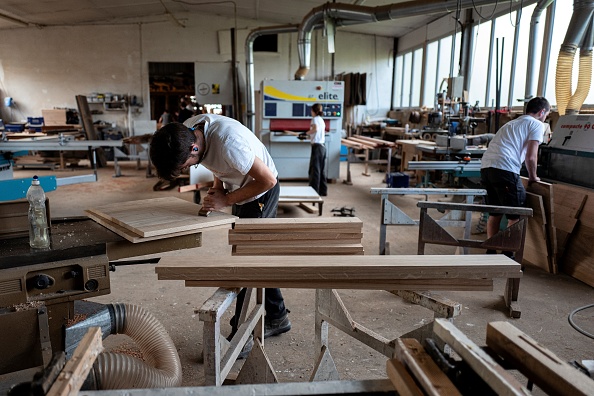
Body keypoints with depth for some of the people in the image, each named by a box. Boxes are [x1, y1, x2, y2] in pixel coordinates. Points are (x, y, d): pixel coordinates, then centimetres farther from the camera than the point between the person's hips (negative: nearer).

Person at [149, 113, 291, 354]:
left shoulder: (228, 143, -37)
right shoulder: (186, 131, -12)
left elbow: (267, 180, -28)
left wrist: (225, 200, -23)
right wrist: (218, 185, -8)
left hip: (262, 192, -9)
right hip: (241, 191, 9)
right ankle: (277, 317, 31)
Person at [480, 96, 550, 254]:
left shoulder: (512, 123, 31)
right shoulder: (537, 125, 7)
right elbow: (531, 157, -3)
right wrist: (532, 177, 13)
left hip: (485, 166, 8)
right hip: (504, 169, -8)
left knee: (495, 213, 18)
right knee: (516, 216, 1)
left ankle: (491, 252, 24)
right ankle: (508, 255, 4)